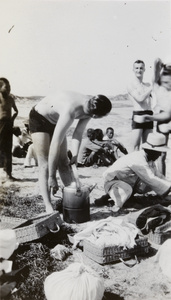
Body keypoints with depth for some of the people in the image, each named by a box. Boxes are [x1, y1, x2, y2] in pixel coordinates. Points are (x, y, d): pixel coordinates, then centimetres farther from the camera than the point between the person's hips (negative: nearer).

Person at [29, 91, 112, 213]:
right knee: (45, 164, -12)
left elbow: (78, 133, -8)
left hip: (55, 121, 7)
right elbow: (55, 144, -42)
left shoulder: (90, 107, -18)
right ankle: (49, 207, -11)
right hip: (39, 119, -7)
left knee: (64, 162, 7)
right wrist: (52, 177, -40)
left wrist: (75, 155, -17)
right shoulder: (70, 111, -42)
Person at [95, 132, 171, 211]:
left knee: (154, 185, 0)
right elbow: (151, 179, -30)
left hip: (130, 182, 9)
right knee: (126, 190, -42)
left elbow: (158, 175, 6)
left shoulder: (149, 158, 0)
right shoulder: (139, 160, -30)